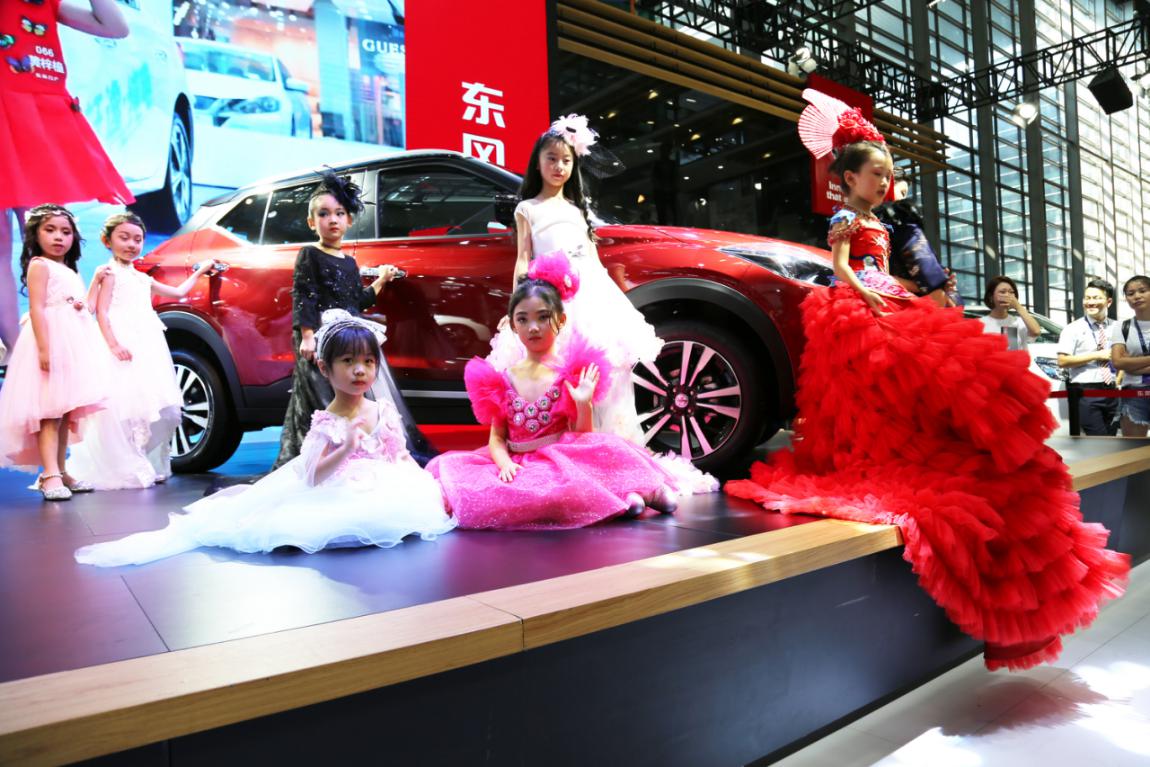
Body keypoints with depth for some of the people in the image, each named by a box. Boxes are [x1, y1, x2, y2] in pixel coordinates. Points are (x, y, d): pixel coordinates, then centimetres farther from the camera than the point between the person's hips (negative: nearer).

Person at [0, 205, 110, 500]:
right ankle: (50, 475, -17)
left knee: (67, 410, 8)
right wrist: (44, 348, -23)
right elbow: (37, 308, -15)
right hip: (52, 341, -8)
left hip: (74, 342, 8)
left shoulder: (70, 272, 22)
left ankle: (60, 471, 13)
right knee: (50, 410, -13)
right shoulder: (39, 265, -3)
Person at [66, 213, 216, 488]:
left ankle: (152, 465, 13)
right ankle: (126, 470, -7)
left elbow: (178, 292, 36)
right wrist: (113, 344, -21)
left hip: (150, 349, 7)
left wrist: (198, 272, 40)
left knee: (157, 409, 4)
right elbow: (101, 312, -8)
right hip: (124, 348, -7)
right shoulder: (109, 273, 3)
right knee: (127, 406, -13)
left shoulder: (143, 278, 23)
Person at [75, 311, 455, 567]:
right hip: (341, 496, -4)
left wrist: (423, 482, -2)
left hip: (384, 493, 4)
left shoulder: (385, 409, 7)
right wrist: (344, 450, -28)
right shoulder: (325, 423, -6)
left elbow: (402, 456, 13)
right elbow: (313, 477, -13)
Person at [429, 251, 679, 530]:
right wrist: (505, 463, -12)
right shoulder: (504, 378, 7)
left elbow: (582, 439, -1)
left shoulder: (571, 375, -2)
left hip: (561, 463, -5)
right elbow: (497, 437, 7)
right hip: (518, 468, 5)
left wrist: (584, 405, -18)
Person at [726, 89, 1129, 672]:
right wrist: (869, 298, -24)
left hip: (885, 312, 9)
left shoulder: (877, 226, 25)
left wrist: (912, 298, 14)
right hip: (857, 315, -9)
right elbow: (840, 270, -12)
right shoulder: (844, 220, 0)